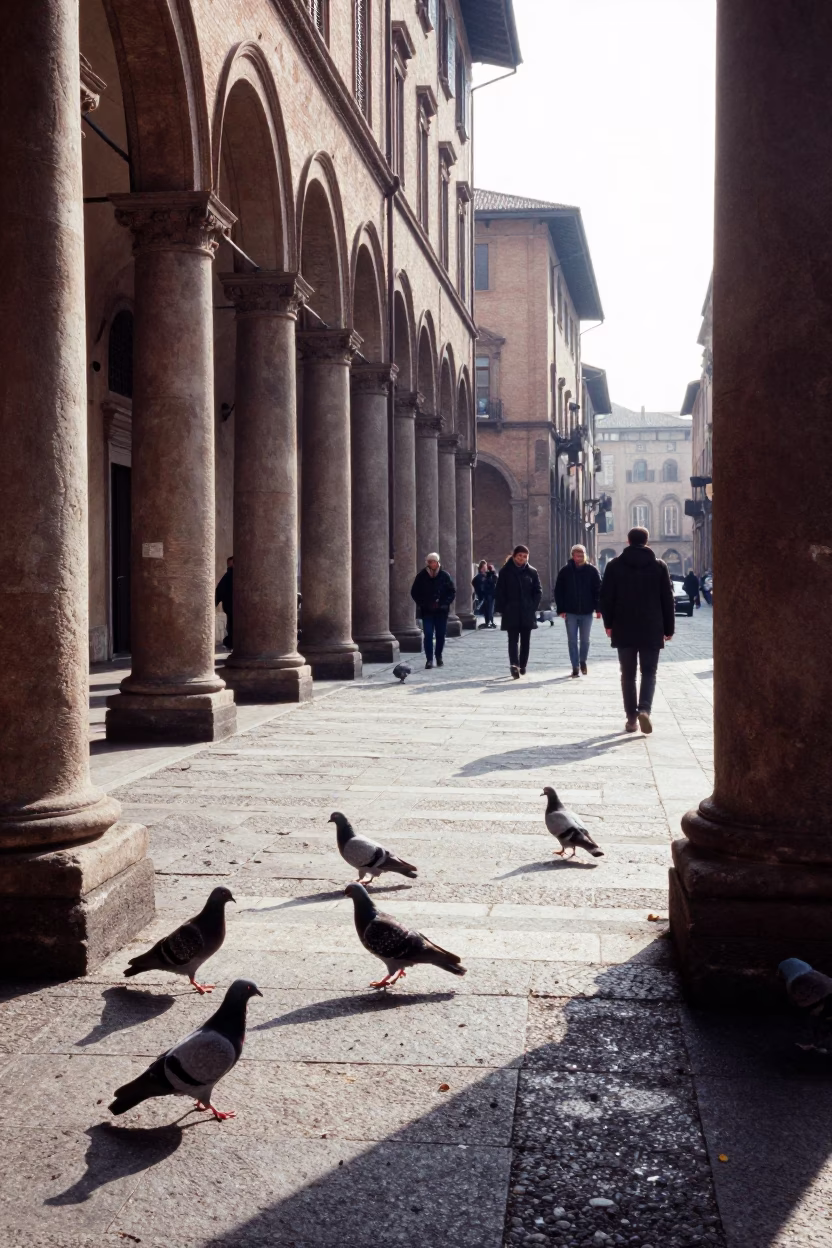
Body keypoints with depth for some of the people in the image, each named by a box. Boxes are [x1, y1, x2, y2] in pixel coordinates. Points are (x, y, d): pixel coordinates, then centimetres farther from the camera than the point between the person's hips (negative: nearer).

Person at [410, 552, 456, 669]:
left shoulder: (445, 575, -1)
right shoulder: (422, 576, 0)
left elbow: (452, 592, 3)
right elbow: (414, 592, 7)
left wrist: (443, 603, -9)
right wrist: (422, 603, -5)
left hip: (441, 611, 1)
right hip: (427, 611, -1)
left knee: (440, 635, 9)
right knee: (428, 635, -7)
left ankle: (439, 656, 25)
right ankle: (429, 659, -6)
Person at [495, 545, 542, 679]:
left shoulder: (532, 572, 5)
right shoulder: (505, 572, 1)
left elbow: (538, 591, 8)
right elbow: (500, 592, 1)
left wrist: (533, 607, -2)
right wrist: (502, 609, -5)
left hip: (528, 613, 2)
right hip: (511, 613, -2)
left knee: (525, 640, 8)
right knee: (513, 640, -10)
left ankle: (523, 665, 17)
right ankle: (514, 664, -22)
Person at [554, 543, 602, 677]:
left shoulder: (592, 571, -1)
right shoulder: (565, 571, -1)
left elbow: (598, 590, 0)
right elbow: (558, 591, 1)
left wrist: (598, 608, -7)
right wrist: (561, 609, -6)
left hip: (586, 612, 0)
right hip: (570, 612, 0)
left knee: (585, 640, 10)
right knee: (572, 640, 1)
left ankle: (583, 661, 32)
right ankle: (575, 666, 7)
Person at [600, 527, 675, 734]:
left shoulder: (615, 565, 0)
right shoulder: (659, 566, 0)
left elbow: (606, 597, 0)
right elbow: (668, 599, 2)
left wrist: (608, 624, 9)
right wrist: (669, 628, 8)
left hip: (623, 629, 0)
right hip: (652, 630, 0)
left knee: (628, 675, 8)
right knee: (649, 672, 7)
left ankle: (631, 717, 6)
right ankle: (644, 709, -15)